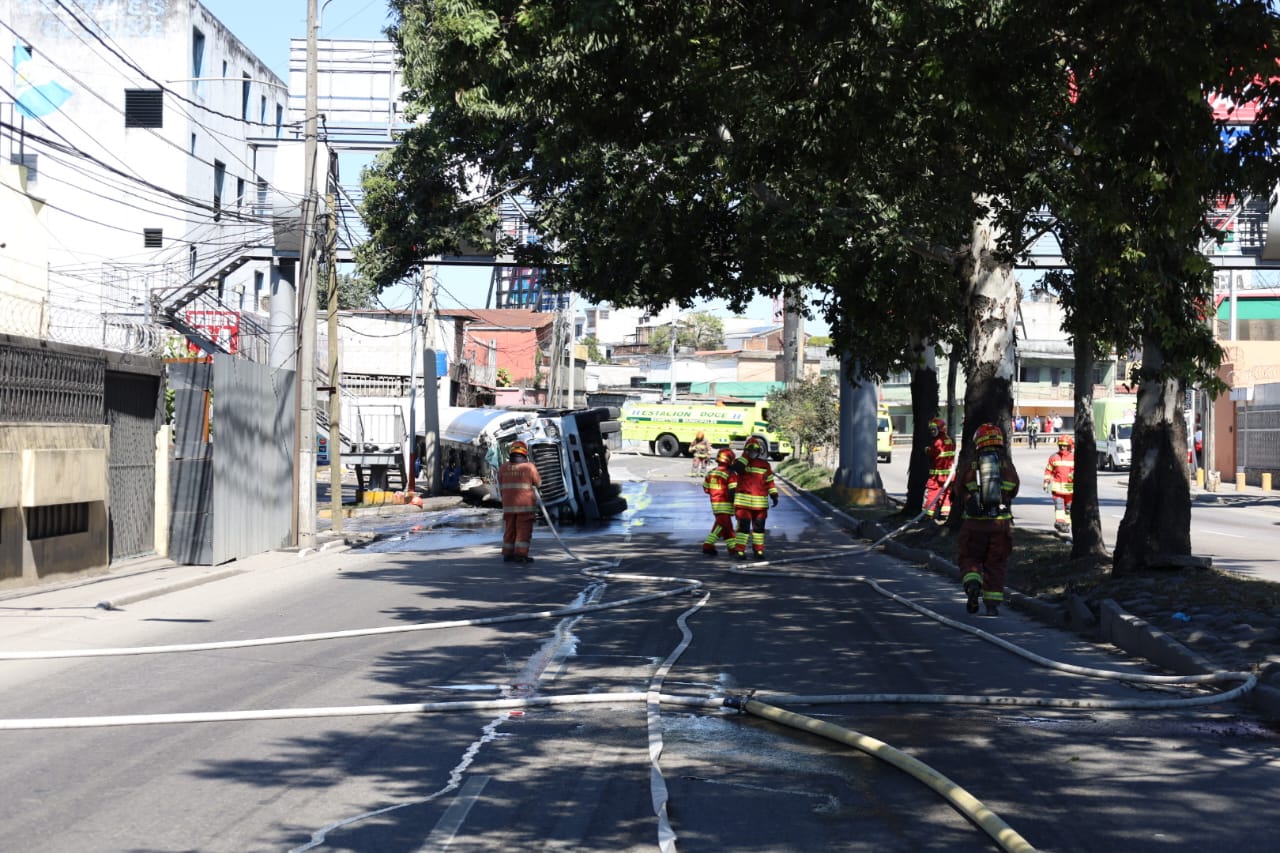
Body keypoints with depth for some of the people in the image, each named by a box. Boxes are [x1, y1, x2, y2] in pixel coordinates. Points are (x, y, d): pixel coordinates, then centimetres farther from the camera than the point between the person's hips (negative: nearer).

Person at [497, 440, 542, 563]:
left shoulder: (503, 467, 3)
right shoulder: (529, 467, -8)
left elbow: (500, 486, 11)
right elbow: (538, 482, 6)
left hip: (508, 504, 4)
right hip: (525, 504, -4)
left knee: (510, 529, 13)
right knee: (524, 529, 0)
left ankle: (507, 554, 16)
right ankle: (521, 554, -5)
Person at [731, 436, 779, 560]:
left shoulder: (765, 465, 10)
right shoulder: (742, 461, 1)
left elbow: (770, 482, 13)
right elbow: (737, 468, -22)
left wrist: (774, 495, 4)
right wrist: (746, 455, -20)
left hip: (760, 502, 4)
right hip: (743, 501, -4)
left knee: (759, 526, 10)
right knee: (744, 525, -8)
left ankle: (758, 550, 20)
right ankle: (739, 550, -3)